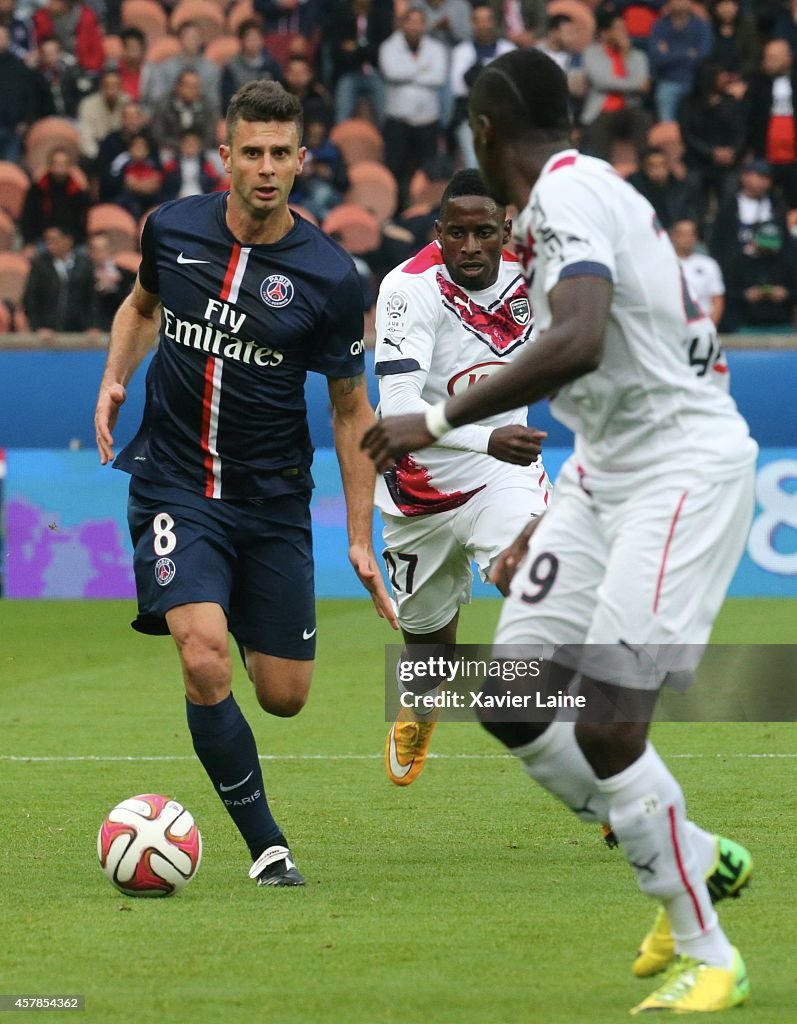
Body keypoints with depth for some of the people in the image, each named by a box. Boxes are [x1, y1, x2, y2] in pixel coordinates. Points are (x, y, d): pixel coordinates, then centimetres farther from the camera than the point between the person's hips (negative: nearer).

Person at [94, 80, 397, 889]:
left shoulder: (329, 276, -10)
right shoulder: (172, 228, -4)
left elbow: (352, 410, 0)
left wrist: (360, 540, -3)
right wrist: (115, 378, 2)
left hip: (273, 500, 0)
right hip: (173, 485, 0)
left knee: (283, 696, 5)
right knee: (205, 666, -21)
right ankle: (266, 844, -6)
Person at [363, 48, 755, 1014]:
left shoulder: (568, 192, -16)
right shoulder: (573, 194, 15)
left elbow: (578, 346, -33)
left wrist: (437, 420, -25)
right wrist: (546, 525, 27)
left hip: (684, 465, -10)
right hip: (608, 468, 10)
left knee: (607, 727, -15)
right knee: (512, 703, 4)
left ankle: (708, 957, -2)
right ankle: (695, 858, 20)